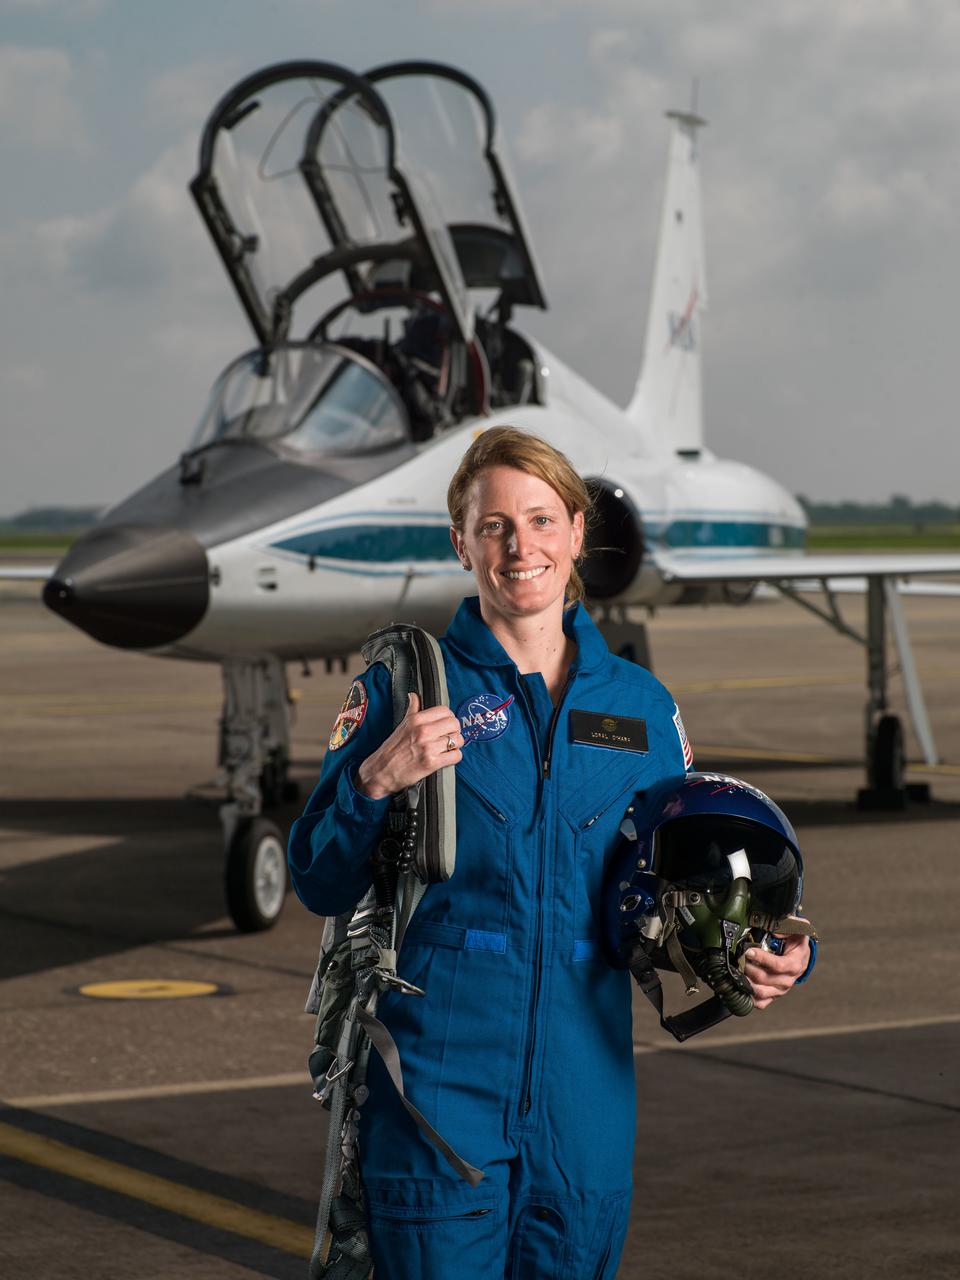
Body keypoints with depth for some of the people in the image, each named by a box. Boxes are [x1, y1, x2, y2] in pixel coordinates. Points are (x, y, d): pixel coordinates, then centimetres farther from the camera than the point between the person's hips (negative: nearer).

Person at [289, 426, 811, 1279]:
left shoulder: (641, 705, 10)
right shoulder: (407, 689, 0)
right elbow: (322, 886, 0)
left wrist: (758, 959, -5)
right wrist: (374, 783, -18)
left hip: (585, 1099, 3)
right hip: (442, 1090, -3)